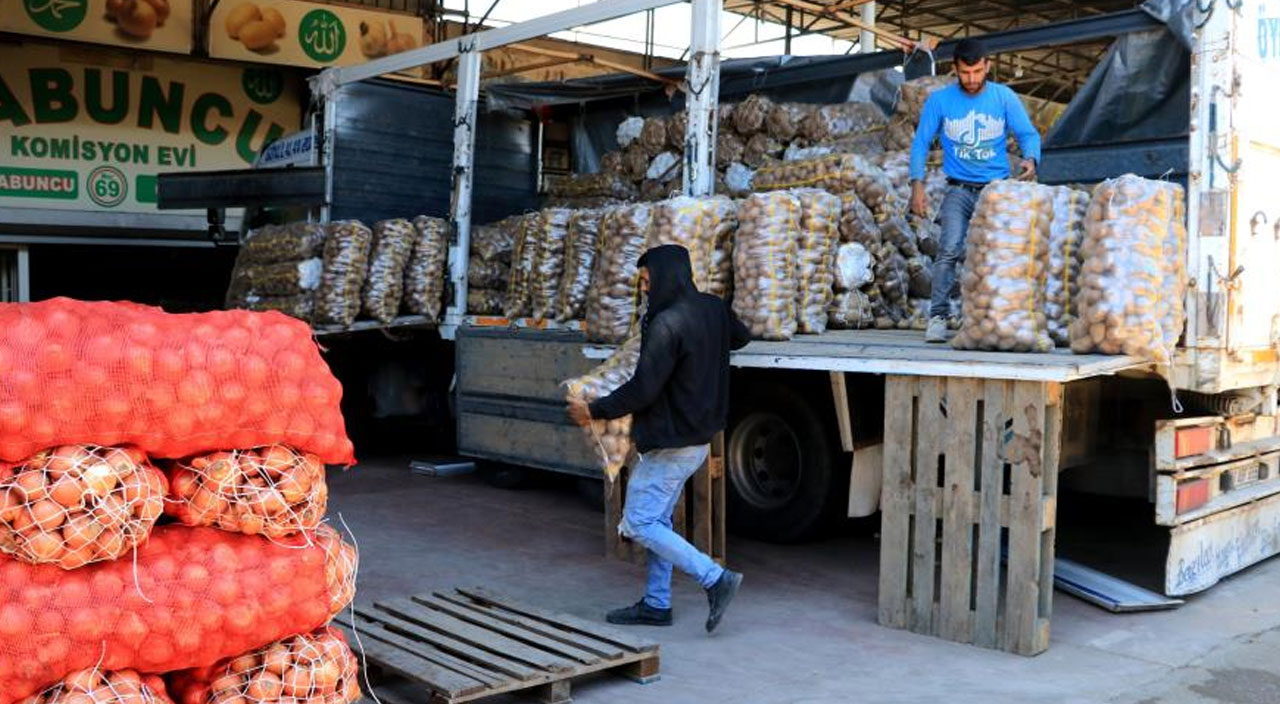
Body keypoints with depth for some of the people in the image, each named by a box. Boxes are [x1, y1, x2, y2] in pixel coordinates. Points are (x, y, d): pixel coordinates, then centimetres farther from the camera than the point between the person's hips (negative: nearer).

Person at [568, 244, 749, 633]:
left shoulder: (667, 324, -22)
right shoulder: (713, 309, 4)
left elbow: (642, 389, -22)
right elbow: (741, 337, 27)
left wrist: (594, 411, -10)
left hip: (670, 443, -9)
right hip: (699, 437, 9)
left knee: (639, 523, -2)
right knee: (658, 519, 17)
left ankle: (715, 579, -7)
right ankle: (657, 604, 23)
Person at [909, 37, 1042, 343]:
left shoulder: (1005, 98, 1)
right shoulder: (939, 100, -1)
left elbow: (1028, 134, 0)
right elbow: (921, 143, 2)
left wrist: (1031, 158, -23)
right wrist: (917, 183, -10)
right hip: (959, 190, -1)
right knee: (950, 248, -20)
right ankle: (938, 316, -16)